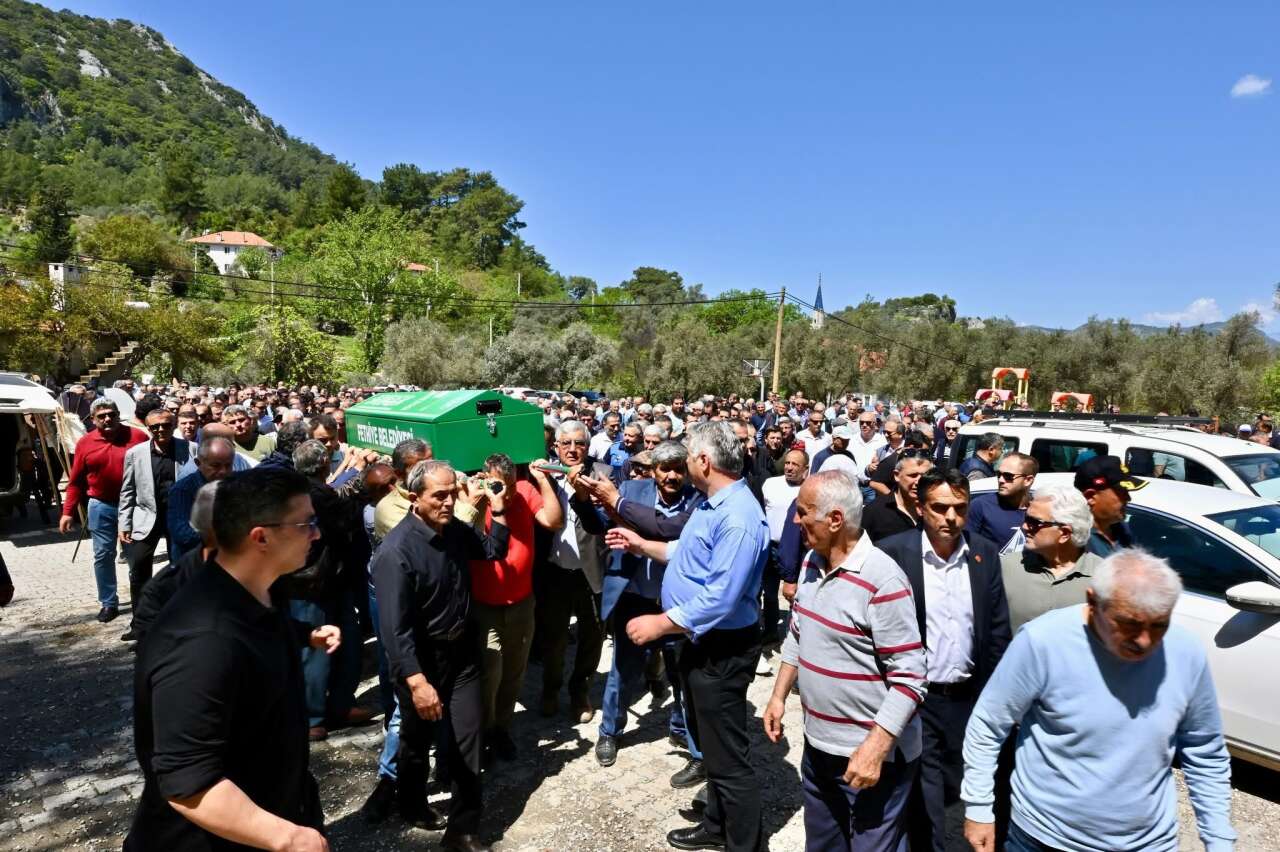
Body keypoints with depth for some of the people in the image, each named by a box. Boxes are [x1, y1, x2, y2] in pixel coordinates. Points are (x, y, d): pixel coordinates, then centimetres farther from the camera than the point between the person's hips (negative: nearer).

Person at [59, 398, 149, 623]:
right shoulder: (85, 443, 0)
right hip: (101, 507, 2)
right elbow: (75, 481, 5)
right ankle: (109, 603, 18)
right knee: (103, 555, 6)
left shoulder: (137, 437, -7)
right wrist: (68, 512, 2)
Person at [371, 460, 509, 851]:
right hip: (421, 659, -5)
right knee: (417, 740, 18)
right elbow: (395, 626, -27)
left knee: (466, 742, 8)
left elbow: (493, 551, 15)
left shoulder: (456, 530, -4)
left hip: (462, 650, 5)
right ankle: (412, 806, 46)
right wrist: (416, 681, -30)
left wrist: (498, 513, 1)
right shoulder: (397, 550, -25)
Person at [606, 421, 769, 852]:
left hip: (722, 650, -11)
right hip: (700, 642, 11)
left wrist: (660, 623, -25)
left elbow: (720, 597, -31)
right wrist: (642, 545, 15)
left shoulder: (738, 517, -27)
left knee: (728, 756, 5)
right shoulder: (710, 503, 7)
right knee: (710, 744, 25)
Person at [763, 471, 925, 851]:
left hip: (871, 752, -7)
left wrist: (874, 750, -26)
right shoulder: (811, 563, 1)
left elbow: (908, 678, -23)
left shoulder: (883, 582, -24)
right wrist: (779, 695, 12)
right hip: (817, 744, 8)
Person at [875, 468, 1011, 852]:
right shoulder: (893, 552, -14)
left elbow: (998, 631, 5)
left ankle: (911, 814, 48)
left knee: (953, 789, 21)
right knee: (926, 805, 5)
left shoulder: (986, 554, -2)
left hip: (968, 697, 4)